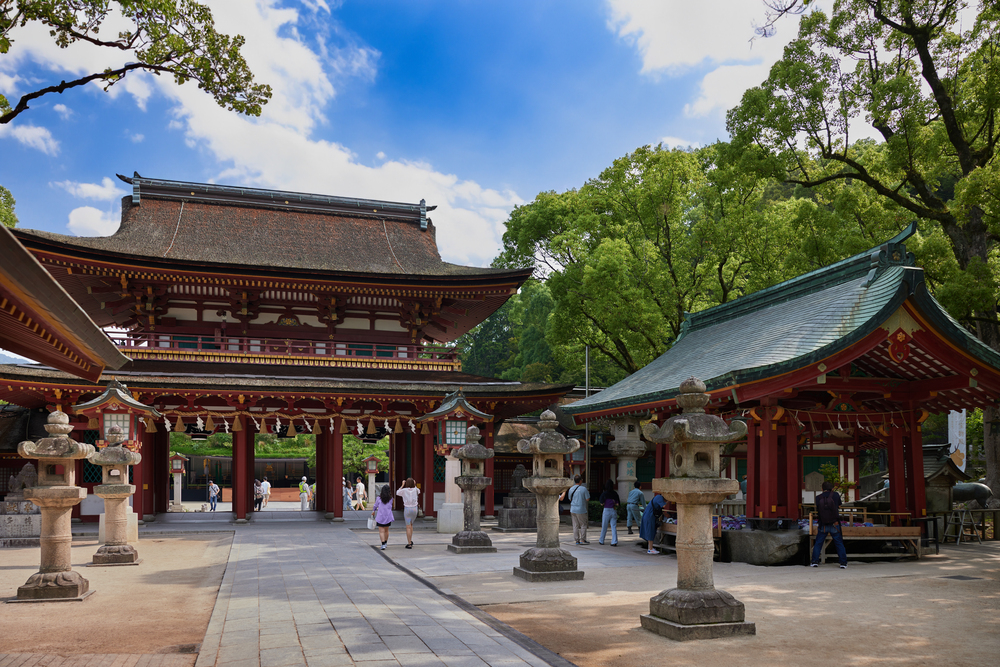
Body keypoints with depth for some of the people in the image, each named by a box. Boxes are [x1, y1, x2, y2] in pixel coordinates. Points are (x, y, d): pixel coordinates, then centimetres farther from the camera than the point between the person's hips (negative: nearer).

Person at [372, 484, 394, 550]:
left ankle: (383, 544, -13)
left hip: (380, 517, -3)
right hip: (388, 517, 3)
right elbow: (390, 507, 9)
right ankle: (385, 543, 30)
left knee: (381, 531, -1)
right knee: (386, 530, 18)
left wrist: (373, 511, 27)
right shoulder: (391, 499, -2)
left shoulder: (379, 498, -7)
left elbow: (375, 506, 5)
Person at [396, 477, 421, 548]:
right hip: (414, 508, 3)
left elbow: (397, 493, 12)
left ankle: (409, 544, -2)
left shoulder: (404, 490, -9)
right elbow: (419, 491, 23)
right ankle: (410, 541, 20)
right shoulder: (415, 490, -2)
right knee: (411, 524, 23)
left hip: (407, 509, -3)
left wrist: (402, 485, 12)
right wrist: (415, 485, 16)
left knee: (408, 526, 0)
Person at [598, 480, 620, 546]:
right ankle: (614, 542, -7)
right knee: (614, 527, 2)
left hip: (606, 510, -2)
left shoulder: (604, 494, -8)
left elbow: (602, 503, -9)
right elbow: (618, 503, 1)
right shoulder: (615, 493, 1)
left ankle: (601, 541, 24)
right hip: (614, 511, 2)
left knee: (604, 526, 11)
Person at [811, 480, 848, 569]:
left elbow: (817, 511, 3)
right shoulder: (836, 495, -5)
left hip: (823, 525, 0)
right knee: (839, 543, 10)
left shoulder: (818, 498, -5)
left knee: (818, 543, 12)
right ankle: (843, 563, 10)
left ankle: (815, 561, 10)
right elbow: (839, 507, 10)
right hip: (834, 524, 0)